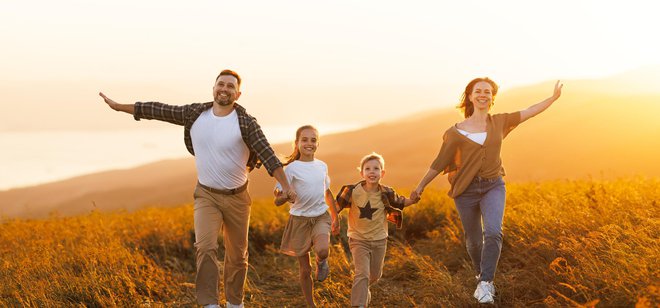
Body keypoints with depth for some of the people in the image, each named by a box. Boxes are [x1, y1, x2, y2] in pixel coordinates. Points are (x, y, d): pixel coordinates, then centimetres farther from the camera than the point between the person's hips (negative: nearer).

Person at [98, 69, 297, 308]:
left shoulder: (246, 123, -15)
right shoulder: (195, 114, -5)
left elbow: (267, 155, -21)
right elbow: (159, 110, 1)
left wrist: (286, 186, -33)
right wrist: (118, 106, 5)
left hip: (237, 198, -1)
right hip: (207, 195, 1)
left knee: (237, 255, 11)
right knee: (205, 247, -21)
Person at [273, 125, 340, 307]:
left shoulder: (322, 166, 3)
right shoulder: (292, 168, -11)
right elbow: (278, 201, -14)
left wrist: (335, 217, 25)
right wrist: (282, 196, -37)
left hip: (321, 217, 2)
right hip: (299, 219, -2)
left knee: (322, 250, -29)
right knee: (305, 270, 4)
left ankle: (322, 262, 7)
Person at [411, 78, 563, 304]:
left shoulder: (499, 122, 4)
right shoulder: (456, 132, -3)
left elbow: (529, 112, 13)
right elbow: (440, 162, 1)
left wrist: (554, 97, 14)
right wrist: (420, 187, -1)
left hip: (493, 186, 1)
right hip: (466, 190, -1)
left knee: (493, 232, -23)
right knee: (474, 241, 11)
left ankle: (485, 285, -21)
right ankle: (482, 275, 40)